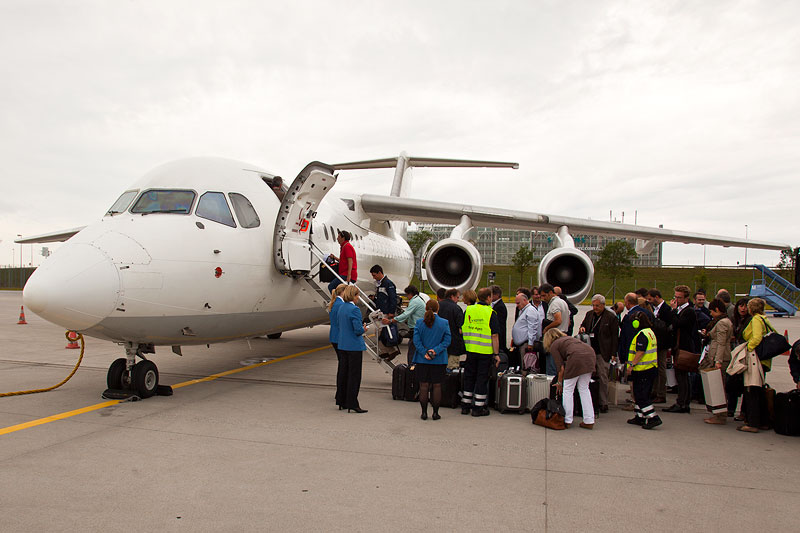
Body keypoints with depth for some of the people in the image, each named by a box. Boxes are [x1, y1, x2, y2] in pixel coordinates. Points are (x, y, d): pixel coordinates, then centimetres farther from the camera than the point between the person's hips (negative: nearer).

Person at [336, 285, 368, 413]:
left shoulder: (341, 308, 8)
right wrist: (364, 329, 0)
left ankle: (343, 401, 24)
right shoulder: (354, 309, -18)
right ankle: (352, 404, 1)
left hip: (343, 345, 8)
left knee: (344, 373, 16)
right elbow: (358, 330, -22)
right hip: (354, 346, -8)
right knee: (354, 375, -2)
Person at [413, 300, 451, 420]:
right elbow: (447, 340, -8)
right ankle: (435, 412, 11)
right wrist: (436, 350, -11)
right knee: (437, 385, 8)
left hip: (422, 360, 0)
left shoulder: (419, 322, -3)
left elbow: (416, 340, -8)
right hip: (439, 360, 0)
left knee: (424, 386, 7)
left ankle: (424, 412, 10)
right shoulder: (444, 323, -4)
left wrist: (424, 353, -8)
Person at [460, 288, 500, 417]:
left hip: (470, 350, 4)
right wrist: (496, 354, -5)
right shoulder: (491, 313, -10)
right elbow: (495, 335, -11)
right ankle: (478, 407, 10)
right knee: (482, 378, 5)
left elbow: (461, 330, 6)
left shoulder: (468, 310, 2)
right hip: (485, 351, -4)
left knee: (469, 377, 14)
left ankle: (465, 406, 20)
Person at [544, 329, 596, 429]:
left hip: (577, 357, -6)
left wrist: (559, 382, 24)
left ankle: (567, 421, 12)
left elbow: (561, 367, 10)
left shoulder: (554, 346, 16)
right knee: (584, 389, 17)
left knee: (568, 390, 8)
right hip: (590, 354, 6)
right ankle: (589, 421, 15)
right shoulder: (568, 338, 34)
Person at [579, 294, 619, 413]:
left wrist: (613, 354, -7)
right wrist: (582, 329, 0)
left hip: (602, 353, -4)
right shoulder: (589, 314, 11)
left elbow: (615, 337, -3)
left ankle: (603, 403, 9)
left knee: (603, 378, 0)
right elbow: (583, 325, 26)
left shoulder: (611, 317, -4)